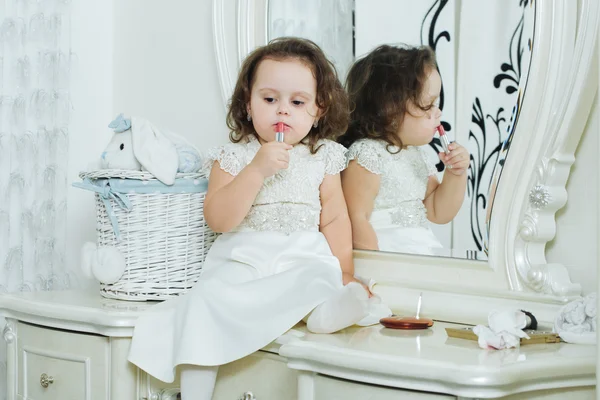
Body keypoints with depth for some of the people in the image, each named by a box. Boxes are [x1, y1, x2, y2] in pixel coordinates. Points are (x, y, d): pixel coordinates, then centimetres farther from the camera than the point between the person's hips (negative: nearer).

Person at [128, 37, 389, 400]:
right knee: (205, 300, -24)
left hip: (303, 259, 2)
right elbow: (219, 220, -11)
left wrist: (343, 272, -7)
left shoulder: (323, 158, 8)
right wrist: (257, 170, -20)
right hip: (242, 259, -1)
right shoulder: (233, 157, 1)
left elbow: (335, 218, 7)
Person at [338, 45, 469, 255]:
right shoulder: (367, 154, -13)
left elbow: (438, 213, 22)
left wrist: (456, 174, 8)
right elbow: (356, 219, -17)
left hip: (424, 250, 9)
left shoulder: (416, 153, 16)